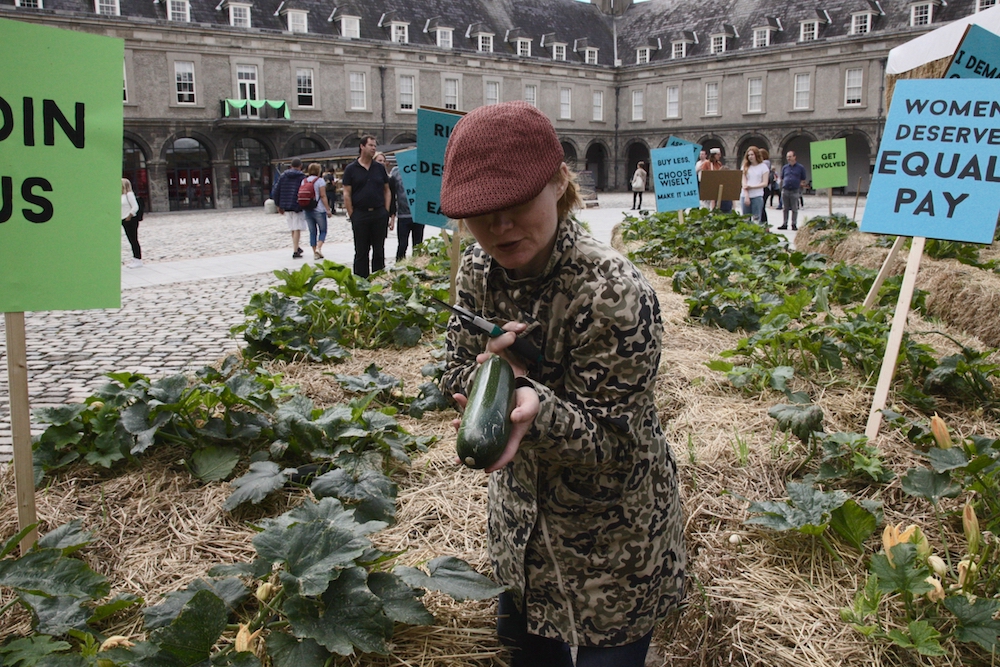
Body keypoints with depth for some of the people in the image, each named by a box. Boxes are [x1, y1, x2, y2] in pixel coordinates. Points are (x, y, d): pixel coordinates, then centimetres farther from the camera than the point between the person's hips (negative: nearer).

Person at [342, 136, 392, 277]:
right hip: (360, 215, -2)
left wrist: (386, 211, 2)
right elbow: (347, 194, 0)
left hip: (379, 214, 2)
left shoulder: (379, 168, 10)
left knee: (379, 251, 7)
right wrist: (352, 215, -6)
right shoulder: (351, 169, 1)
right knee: (361, 252, 4)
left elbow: (387, 191, 13)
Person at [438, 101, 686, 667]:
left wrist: (535, 407, -45)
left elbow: (610, 440, -25)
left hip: (613, 532, -6)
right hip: (522, 511, 6)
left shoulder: (615, 293, -31)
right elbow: (457, 378, -2)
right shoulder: (479, 270, -11)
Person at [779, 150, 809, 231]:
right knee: (785, 209, 7)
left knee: (794, 209, 0)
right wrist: (784, 186, 6)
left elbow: (803, 180, 6)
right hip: (785, 190, 3)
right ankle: (784, 224, 12)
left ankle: (794, 224, 5)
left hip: (795, 191, -3)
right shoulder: (785, 167, 12)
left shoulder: (800, 168, 3)